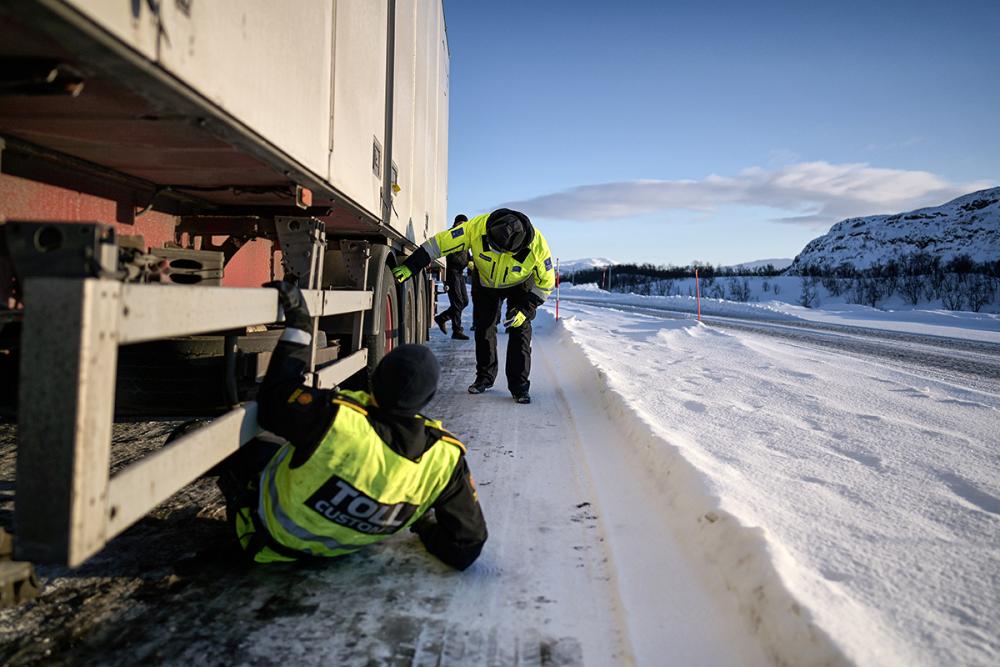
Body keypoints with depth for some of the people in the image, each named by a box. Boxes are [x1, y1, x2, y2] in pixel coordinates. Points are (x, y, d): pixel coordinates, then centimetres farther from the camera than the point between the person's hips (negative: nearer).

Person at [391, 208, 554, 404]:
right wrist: (409, 267, -32)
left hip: (520, 285, -2)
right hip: (485, 282, 2)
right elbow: (439, 243, -30)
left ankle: (519, 385, -3)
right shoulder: (477, 227, -36)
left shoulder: (537, 245, -36)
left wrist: (526, 309, -27)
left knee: (520, 330, -11)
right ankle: (485, 377, 19)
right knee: (483, 328, 1)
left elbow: (546, 282, -20)